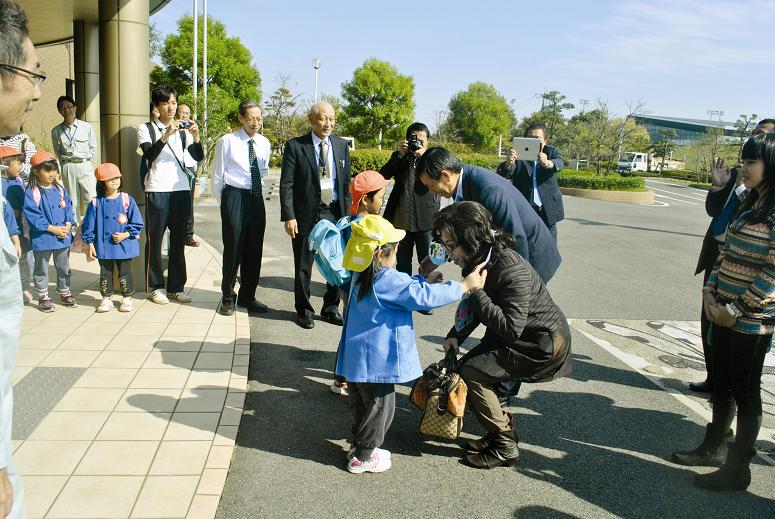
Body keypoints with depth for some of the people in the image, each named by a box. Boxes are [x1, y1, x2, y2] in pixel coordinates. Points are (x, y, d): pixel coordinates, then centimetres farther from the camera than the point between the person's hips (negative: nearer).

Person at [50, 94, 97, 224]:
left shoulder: (86, 127, 3)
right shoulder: (56, 131, 5)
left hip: (85, 166, -1)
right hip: (68, 168, 1)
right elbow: (57, 152, 15)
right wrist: (65, 160, 4)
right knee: (72, 202, 4)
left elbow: (93, 148, 8)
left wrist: (85, 159, 1)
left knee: (91, 199, -10)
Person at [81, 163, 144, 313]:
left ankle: (127, 298, 21)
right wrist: (90, 244, -1)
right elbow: (88, 226, 2)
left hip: (124, 245, -1)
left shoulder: (127, 200, -5)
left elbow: (137, 223, -3)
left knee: (125, 273, 7)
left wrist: (125, 234, -13)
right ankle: (106, 298, 24)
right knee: (105, 273, 12)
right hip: (104, 247, 1)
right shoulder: (96, 203, -3)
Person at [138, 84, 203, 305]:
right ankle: (155, 287, 11)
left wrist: (196, 137, -16)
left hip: (181, 189, 3)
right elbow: (150, 155, -14)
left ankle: (176, 287, 13)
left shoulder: (183, 130, 12)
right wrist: (166, 136, -25)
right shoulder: (146, 128, 2)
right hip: (157, 190, -3)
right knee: (155, 239, 2)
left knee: (179, 240, 6)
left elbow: (198, 157, 1)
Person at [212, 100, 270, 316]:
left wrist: (260, 193, 15)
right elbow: (218, 175, -1)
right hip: (234, 197, -5)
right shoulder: (227, 141, -7)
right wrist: (223, 201, 2)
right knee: (233, 248, 0)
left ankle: (247, 296, 23)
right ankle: (228, 297, 17)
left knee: (254, 249, 9)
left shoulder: (264, 143, 7)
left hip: (256, 198, 5)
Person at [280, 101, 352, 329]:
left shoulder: (342, 145, 8)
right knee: (303, 266, 7)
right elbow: (286, 184, -6)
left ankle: (330, 308, 26)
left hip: (335, 214, 3)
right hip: (306, 214, -3)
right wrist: (288, 216, -13)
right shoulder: (295, 146, -4)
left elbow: (346, 182, 10)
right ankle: (304, 310, 24)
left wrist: (348, 213, 4)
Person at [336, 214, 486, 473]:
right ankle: (362, 456, 17)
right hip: (376, 361, -9)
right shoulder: (388, 280, -22)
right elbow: (423, 297, -22)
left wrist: (426, 280, 18)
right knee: (379, 407, 6)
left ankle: (359, 446, 35)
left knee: (362, 404, 22)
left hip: (357, 358, 9)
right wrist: (464, 286, -16)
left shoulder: (363, 277, 8)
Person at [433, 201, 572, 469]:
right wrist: (456, 335, -3)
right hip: (516, 336, 9)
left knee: (472, 373, -18)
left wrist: (476, 290, -33)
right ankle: (504, 429, 16)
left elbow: (510, 328, -34)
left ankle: (504, 447, -4)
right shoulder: (478, 261, -2)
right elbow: (474, 307, 12)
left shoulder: (511, 270, -31)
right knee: (466, 364, 2)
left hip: (543, 344, -9)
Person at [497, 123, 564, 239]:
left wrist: (547, 163, -42)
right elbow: (502, 173, -14)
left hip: (548, 211, 1)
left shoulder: (551, 152, 5)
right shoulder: (518, 154, 2)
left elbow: (559, 163, -17)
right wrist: (508, 164, -39)